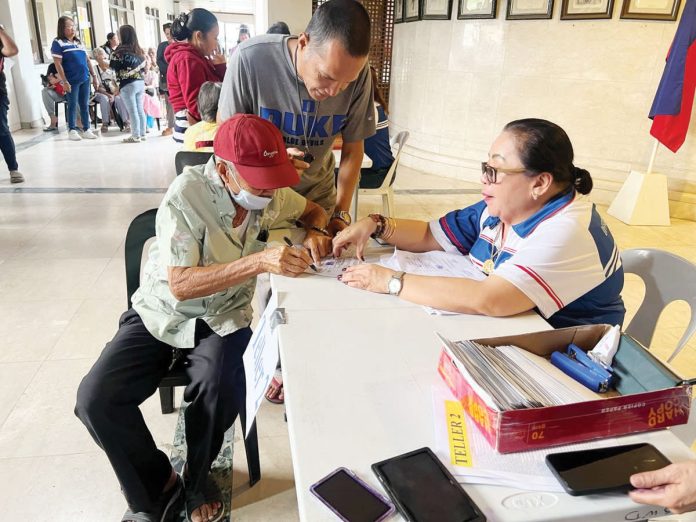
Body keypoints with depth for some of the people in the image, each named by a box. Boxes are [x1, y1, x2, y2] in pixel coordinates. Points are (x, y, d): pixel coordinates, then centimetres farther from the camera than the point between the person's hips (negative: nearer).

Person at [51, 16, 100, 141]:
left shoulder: (79, 42, 16)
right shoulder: (58, 43, -3)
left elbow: (88, 60, 19)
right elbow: (58, 64, -8)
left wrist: (94, 76, 13)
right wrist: (64, 81, -15)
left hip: (85, 79, 6)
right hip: (72, 80, -5)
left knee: (85, 105, 8)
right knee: (72, 105, 1)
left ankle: (86, 129, 15)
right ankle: (72, 130, 10)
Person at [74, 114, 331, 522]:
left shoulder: (270, 192, -9)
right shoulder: (187, 195, -24)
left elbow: (313, 210, 12)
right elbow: (181, 285, -29)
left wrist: (314, 235, -12)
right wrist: (260, 261, -39)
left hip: (223, 317, 2)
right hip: (164, 314, -1)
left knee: (221, 389, -29)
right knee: (96, 399, -19)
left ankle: (197, 482, 4)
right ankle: (156, 487, 7)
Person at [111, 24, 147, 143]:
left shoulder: (120, 51, -8)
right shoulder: (139, 50, 11)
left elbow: (113, 66, -3)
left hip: (128, 84, -6)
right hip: (141, 83, 6)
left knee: (132, 111, -4)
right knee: (140, 109, 10)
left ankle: (136, 136, -1)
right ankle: (142, 134, 14)